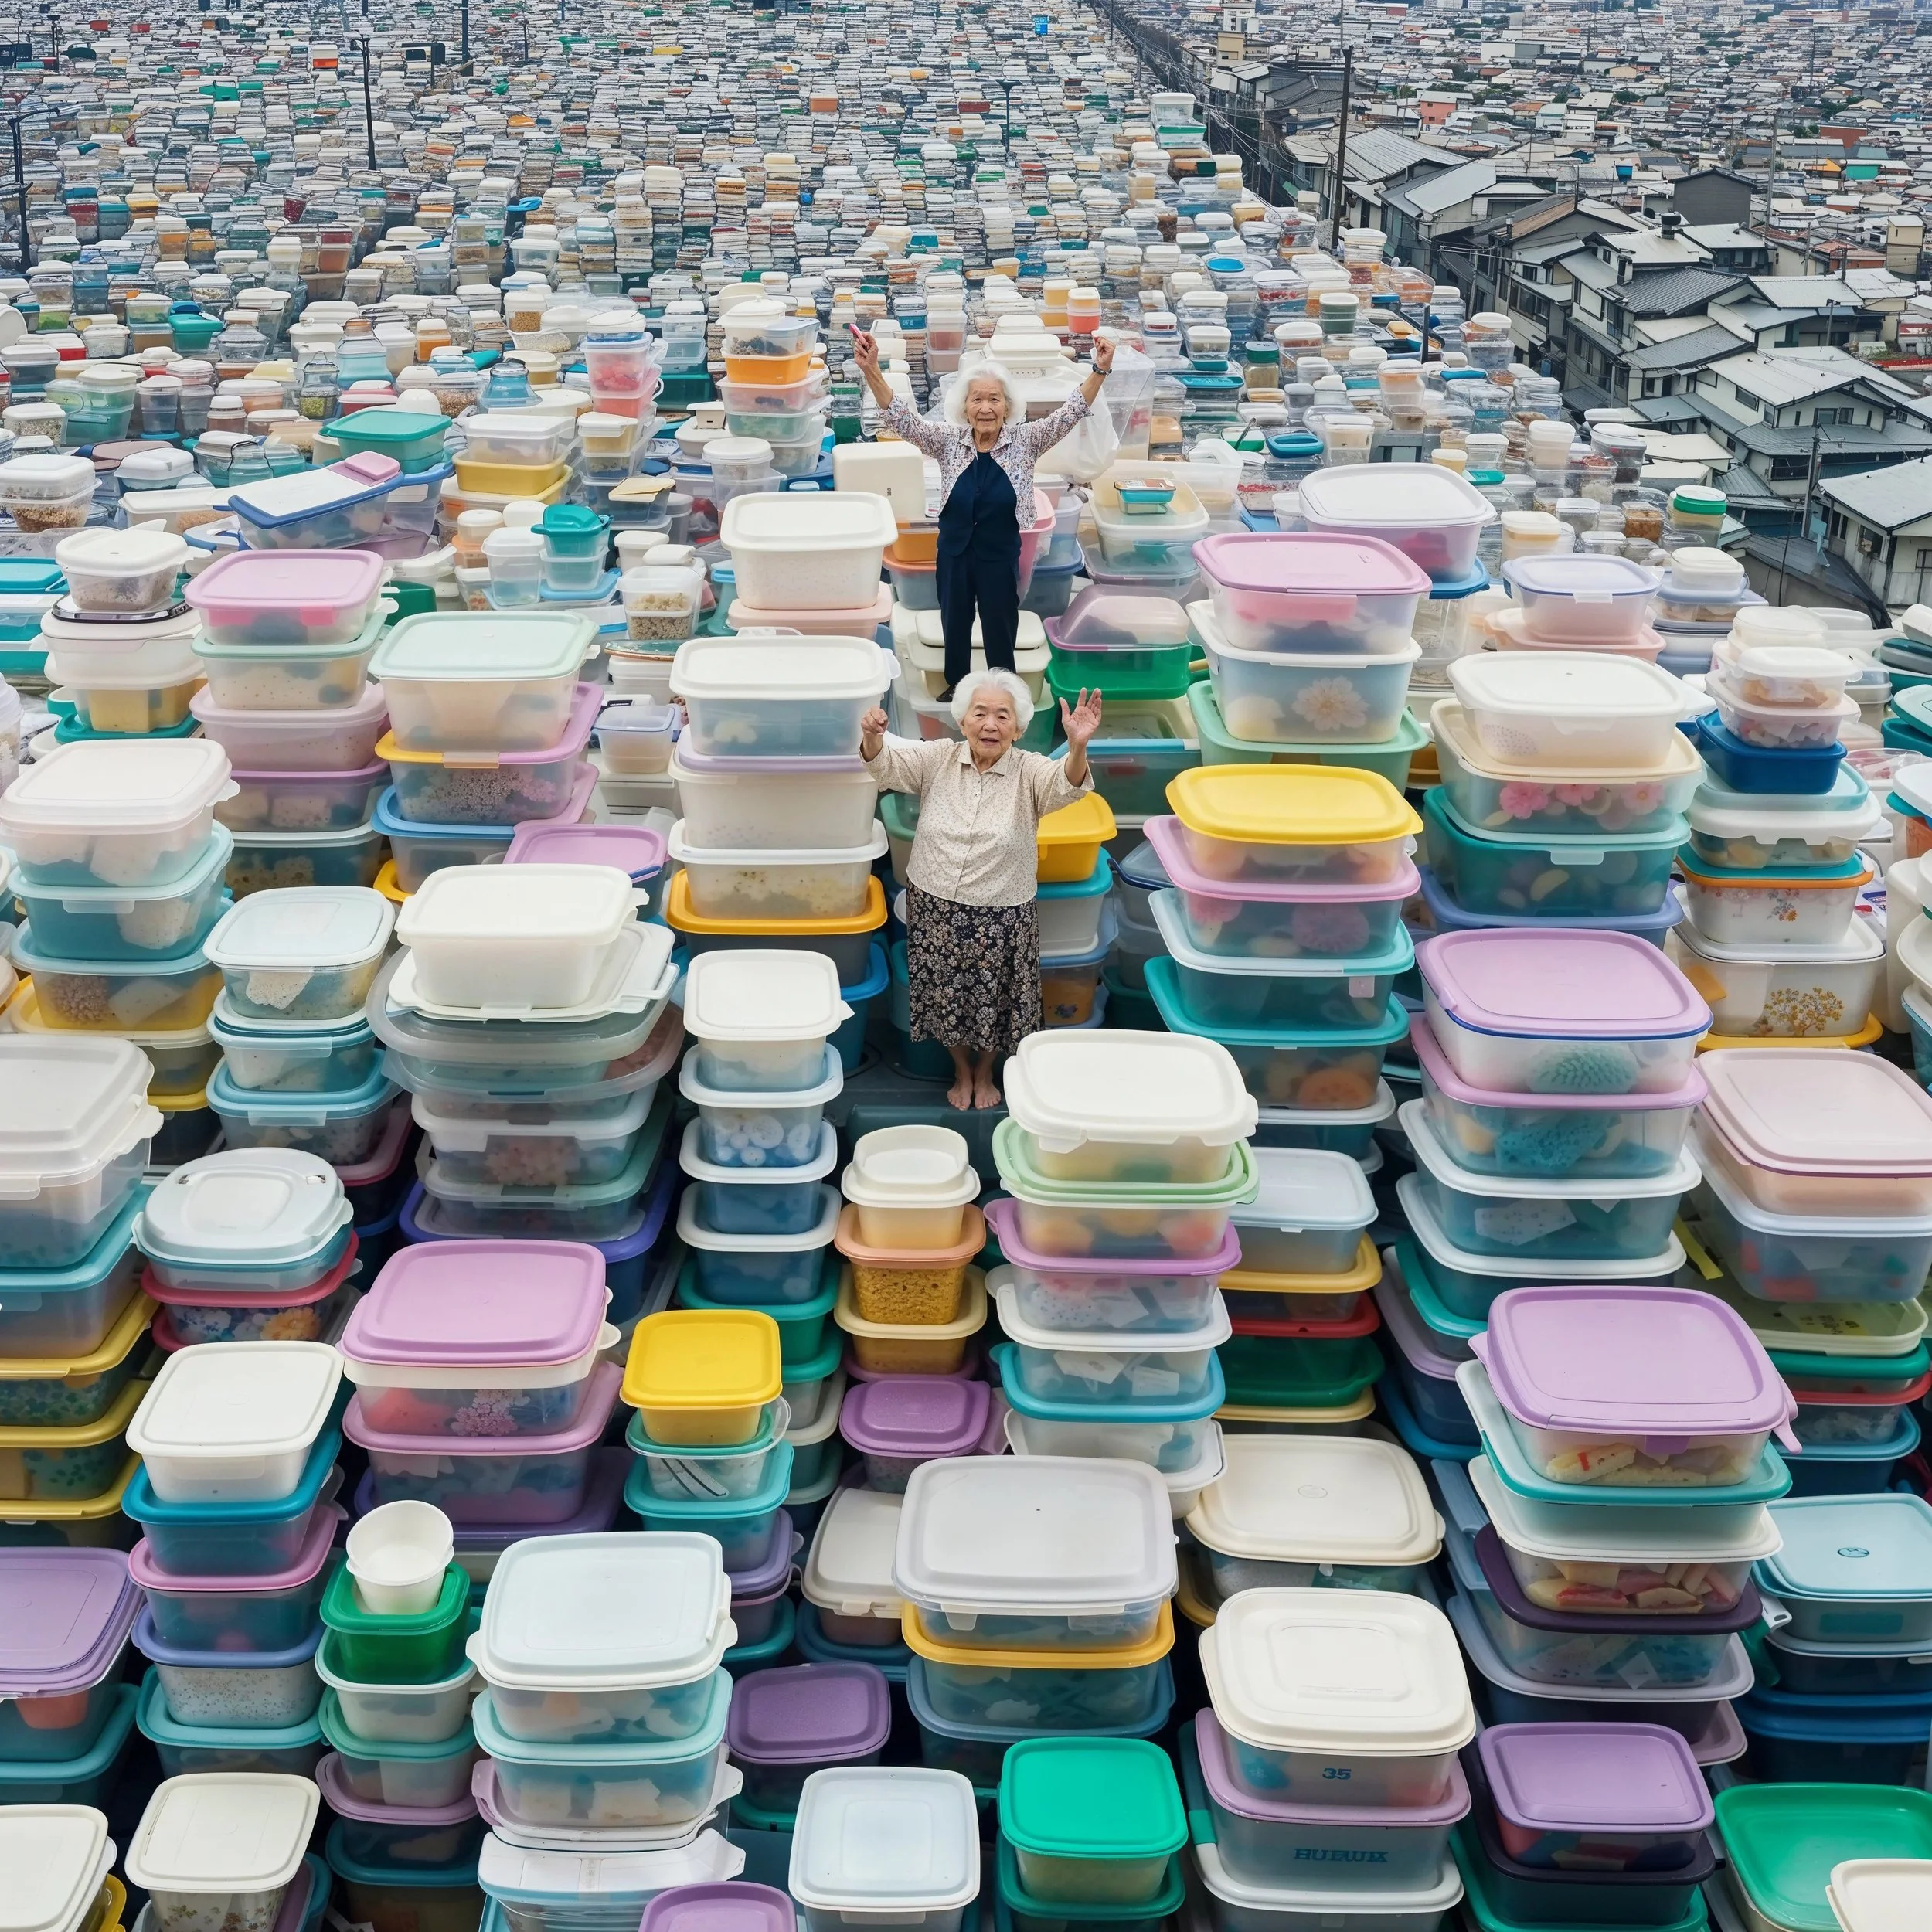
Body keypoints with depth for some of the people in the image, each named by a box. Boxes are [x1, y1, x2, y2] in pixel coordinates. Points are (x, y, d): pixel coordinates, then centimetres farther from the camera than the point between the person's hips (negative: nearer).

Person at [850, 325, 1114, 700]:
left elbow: (1071, 412, -18)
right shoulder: (948, 441, -8)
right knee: (955, 622, 19)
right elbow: (902, 418, -16)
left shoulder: (1025, 441, -10)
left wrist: (1100, 370, -33)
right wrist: (871, 372, -31)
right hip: (955, 552, 2)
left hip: (1001, 554, -2)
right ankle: (956, 686, 40)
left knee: (1000, 627, 12)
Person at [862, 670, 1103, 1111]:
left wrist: (1077, 746, -53)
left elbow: (1066, 786, -29)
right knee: (947, 998, 16)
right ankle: (962, 1072, 42)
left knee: (994, 1004, 14)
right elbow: (887, 764, -11)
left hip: (1002, 919, -2)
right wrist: (873, 739, -36)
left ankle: (984, 1074, 42)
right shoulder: (938, 759, -3)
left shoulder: (1030, 772, -11)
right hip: (935, 910, 2)